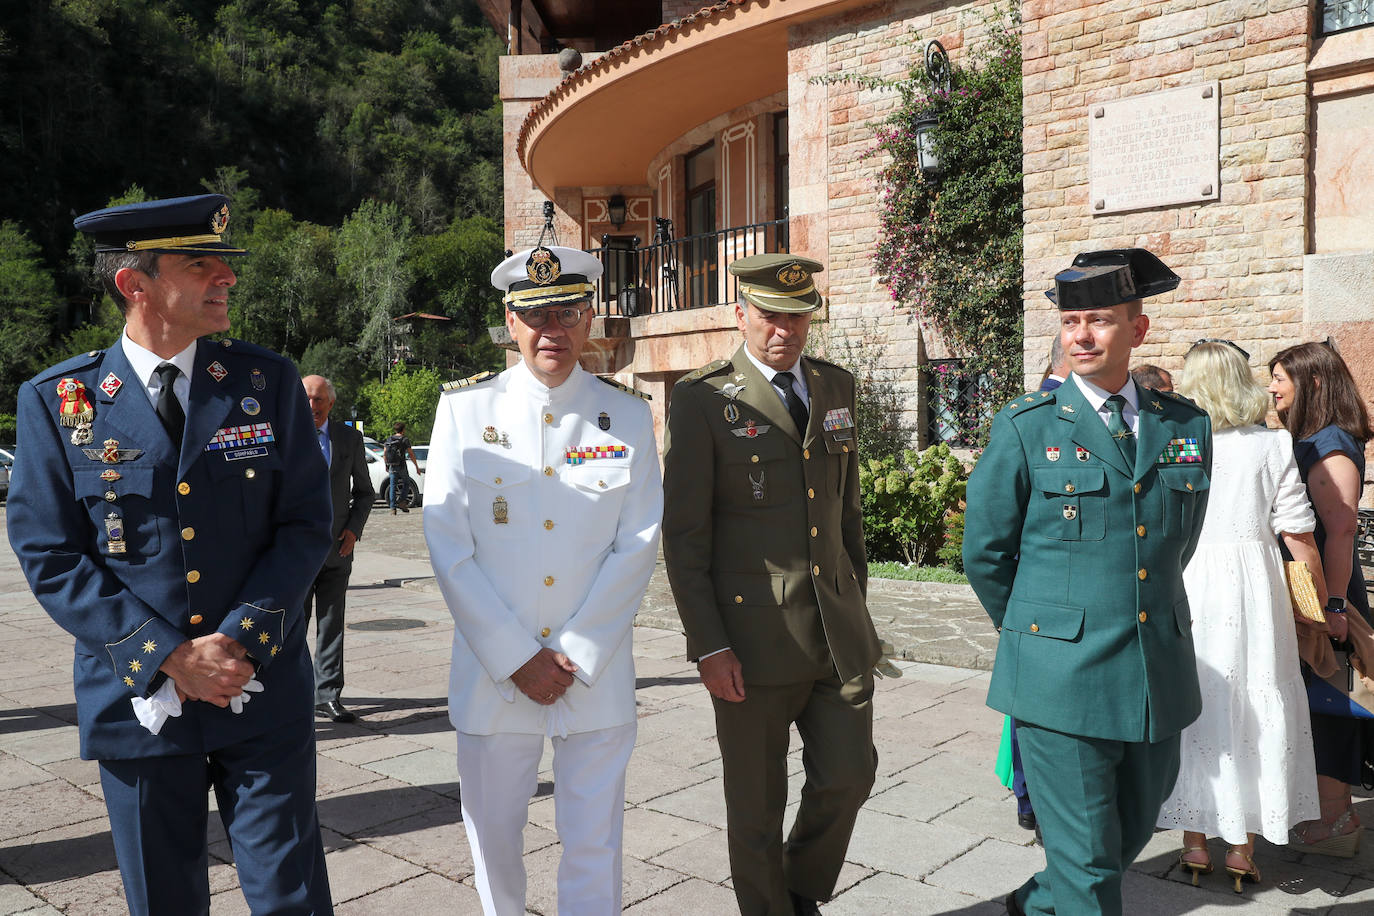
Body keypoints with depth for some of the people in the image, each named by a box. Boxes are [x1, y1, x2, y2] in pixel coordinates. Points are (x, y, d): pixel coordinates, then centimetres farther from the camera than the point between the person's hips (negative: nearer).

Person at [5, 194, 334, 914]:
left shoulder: (268, 382, 0)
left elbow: (307, 524, -2)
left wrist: (241, 639, -13)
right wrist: (168, 656, -14)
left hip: (266, 697, 0)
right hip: (138, 701, 0)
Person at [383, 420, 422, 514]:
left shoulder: (388, 440, 8)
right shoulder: (405, 440, -5)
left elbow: (384, 455, 9)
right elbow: (411, 455, -6)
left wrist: (386, 466, 21)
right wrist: (417, 467, 0)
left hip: (391, 467, 4)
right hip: (401, 466, -4)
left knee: (392, 486, 6)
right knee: (407, 483, 15)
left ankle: (393, 508, 0)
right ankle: (401, 502, 2)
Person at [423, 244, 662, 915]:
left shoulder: (627, 416, 1)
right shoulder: (465, 407, -1)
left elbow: (638, 544, -2)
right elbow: (447, 546, -5)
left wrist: (573, 656, -9)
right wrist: (516, 658, -9)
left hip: (596, 676, 0)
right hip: (492, 675, 1)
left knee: (594, 848, 5)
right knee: (493, 835, 15)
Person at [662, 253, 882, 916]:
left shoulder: (835, 388, 10)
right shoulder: (701, 398, -7)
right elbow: (683, 532, -9)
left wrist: (857, 601, 17)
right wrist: (707, 643, -12)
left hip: (839, 631, 5)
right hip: (753, 638, -4)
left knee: (849, 775, 9)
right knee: (757, 806, 9)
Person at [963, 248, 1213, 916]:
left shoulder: (1187, 426, 6)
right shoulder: (1024, 427, -5)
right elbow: (984, 553, 1)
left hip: (1158, 679, 5)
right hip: (1063, 680, -5)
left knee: (1133, 831, 20)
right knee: (1087, 860, 2)